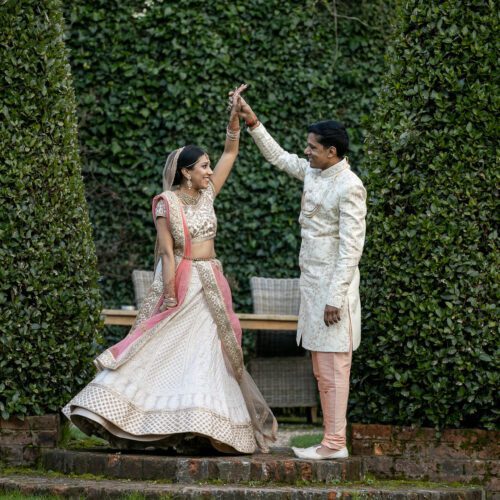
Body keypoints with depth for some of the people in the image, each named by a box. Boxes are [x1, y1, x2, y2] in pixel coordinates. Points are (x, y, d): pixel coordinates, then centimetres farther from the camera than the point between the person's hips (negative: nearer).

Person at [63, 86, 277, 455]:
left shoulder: (207, 195, 9)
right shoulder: (167, 203, -8)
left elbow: (230, 151, 12)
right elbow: (167, 252, -12)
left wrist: (235, 114, 2)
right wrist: (170, 298, -17)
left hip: (211, 284, 6)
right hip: (182, 282, -6)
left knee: (206, 352, 1)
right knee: (165, 348, -8)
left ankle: (193, 430, 1)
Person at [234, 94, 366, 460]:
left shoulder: (349, 187, -15)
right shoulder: (313, 172, 10)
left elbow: (351, 248, -18)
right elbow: (278, 156, 29)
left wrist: (336, 297, -21)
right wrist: (253, 123, 21)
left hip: (333, 285, -9)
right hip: (312, 283, 9)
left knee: (333, 367, -8)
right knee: (322, 369, 10)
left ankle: (335, 443, -7)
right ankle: (332, 440, 14)